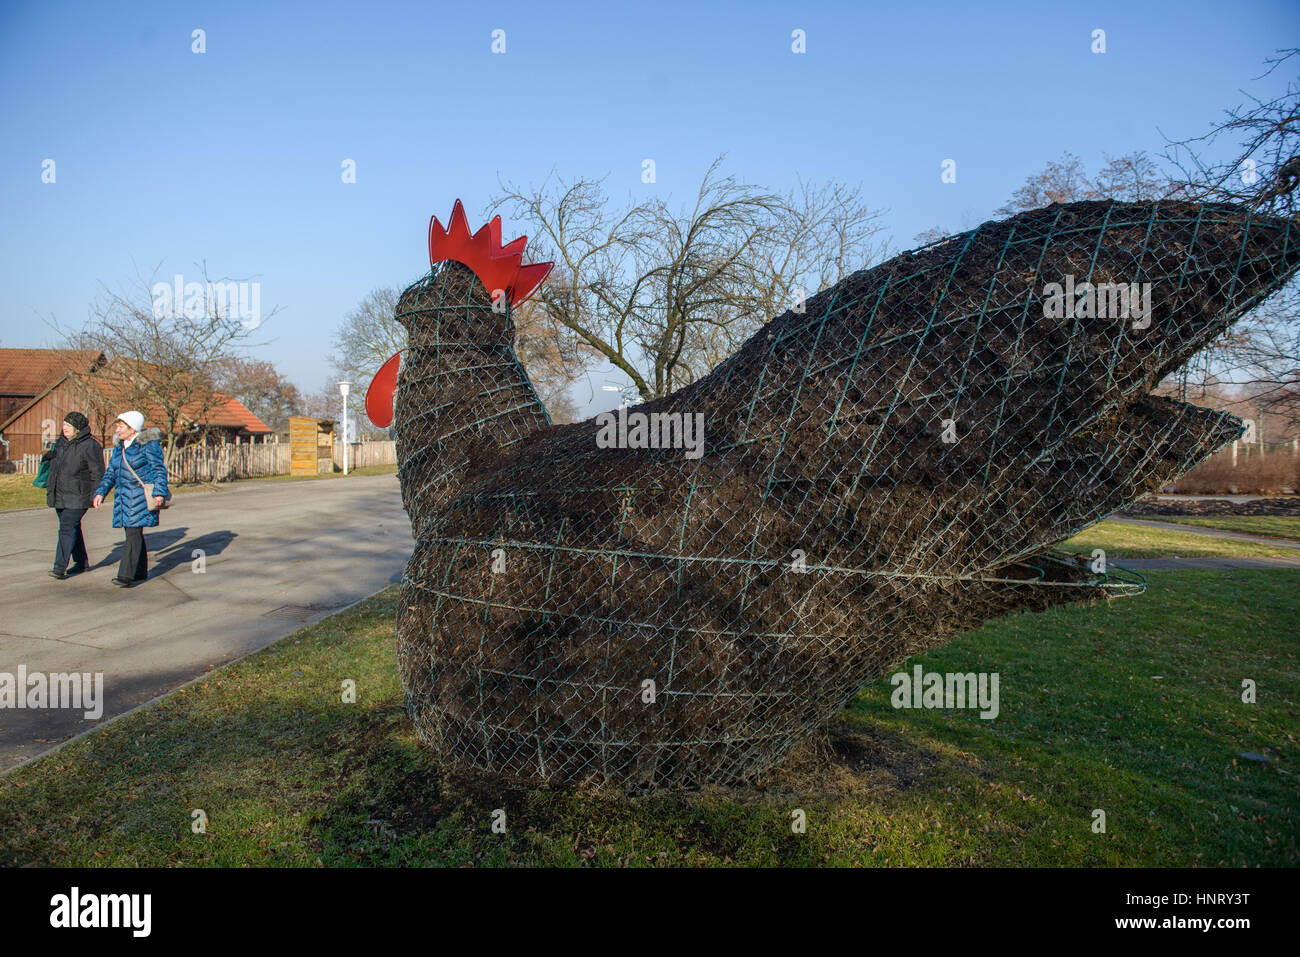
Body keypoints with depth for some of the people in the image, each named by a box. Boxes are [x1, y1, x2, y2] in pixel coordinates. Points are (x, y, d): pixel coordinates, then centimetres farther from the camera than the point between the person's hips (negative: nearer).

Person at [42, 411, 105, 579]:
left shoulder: (89, 446, -11)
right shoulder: (61, 442, 11)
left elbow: (97, 473, -11)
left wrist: (95, 495, -13)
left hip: (77, 496, -8)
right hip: (59, 494, 8)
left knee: (67, 528, -12)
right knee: (72, 528, 14)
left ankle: (60, 567, -14)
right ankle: (81, 562, 24)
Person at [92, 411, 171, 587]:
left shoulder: (148, 444, -7)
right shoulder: (119, 446, 15)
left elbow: (159, 469, -11)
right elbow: (110, 473, 19)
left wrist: (159, 493, -20)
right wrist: (100, 492, 7)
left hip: (141, 496, -8)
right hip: (124, 497, 8)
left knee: (133, 533, -12)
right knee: (132, 533, 11)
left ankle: (126, 576, -15)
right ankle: (140, 572, 22)